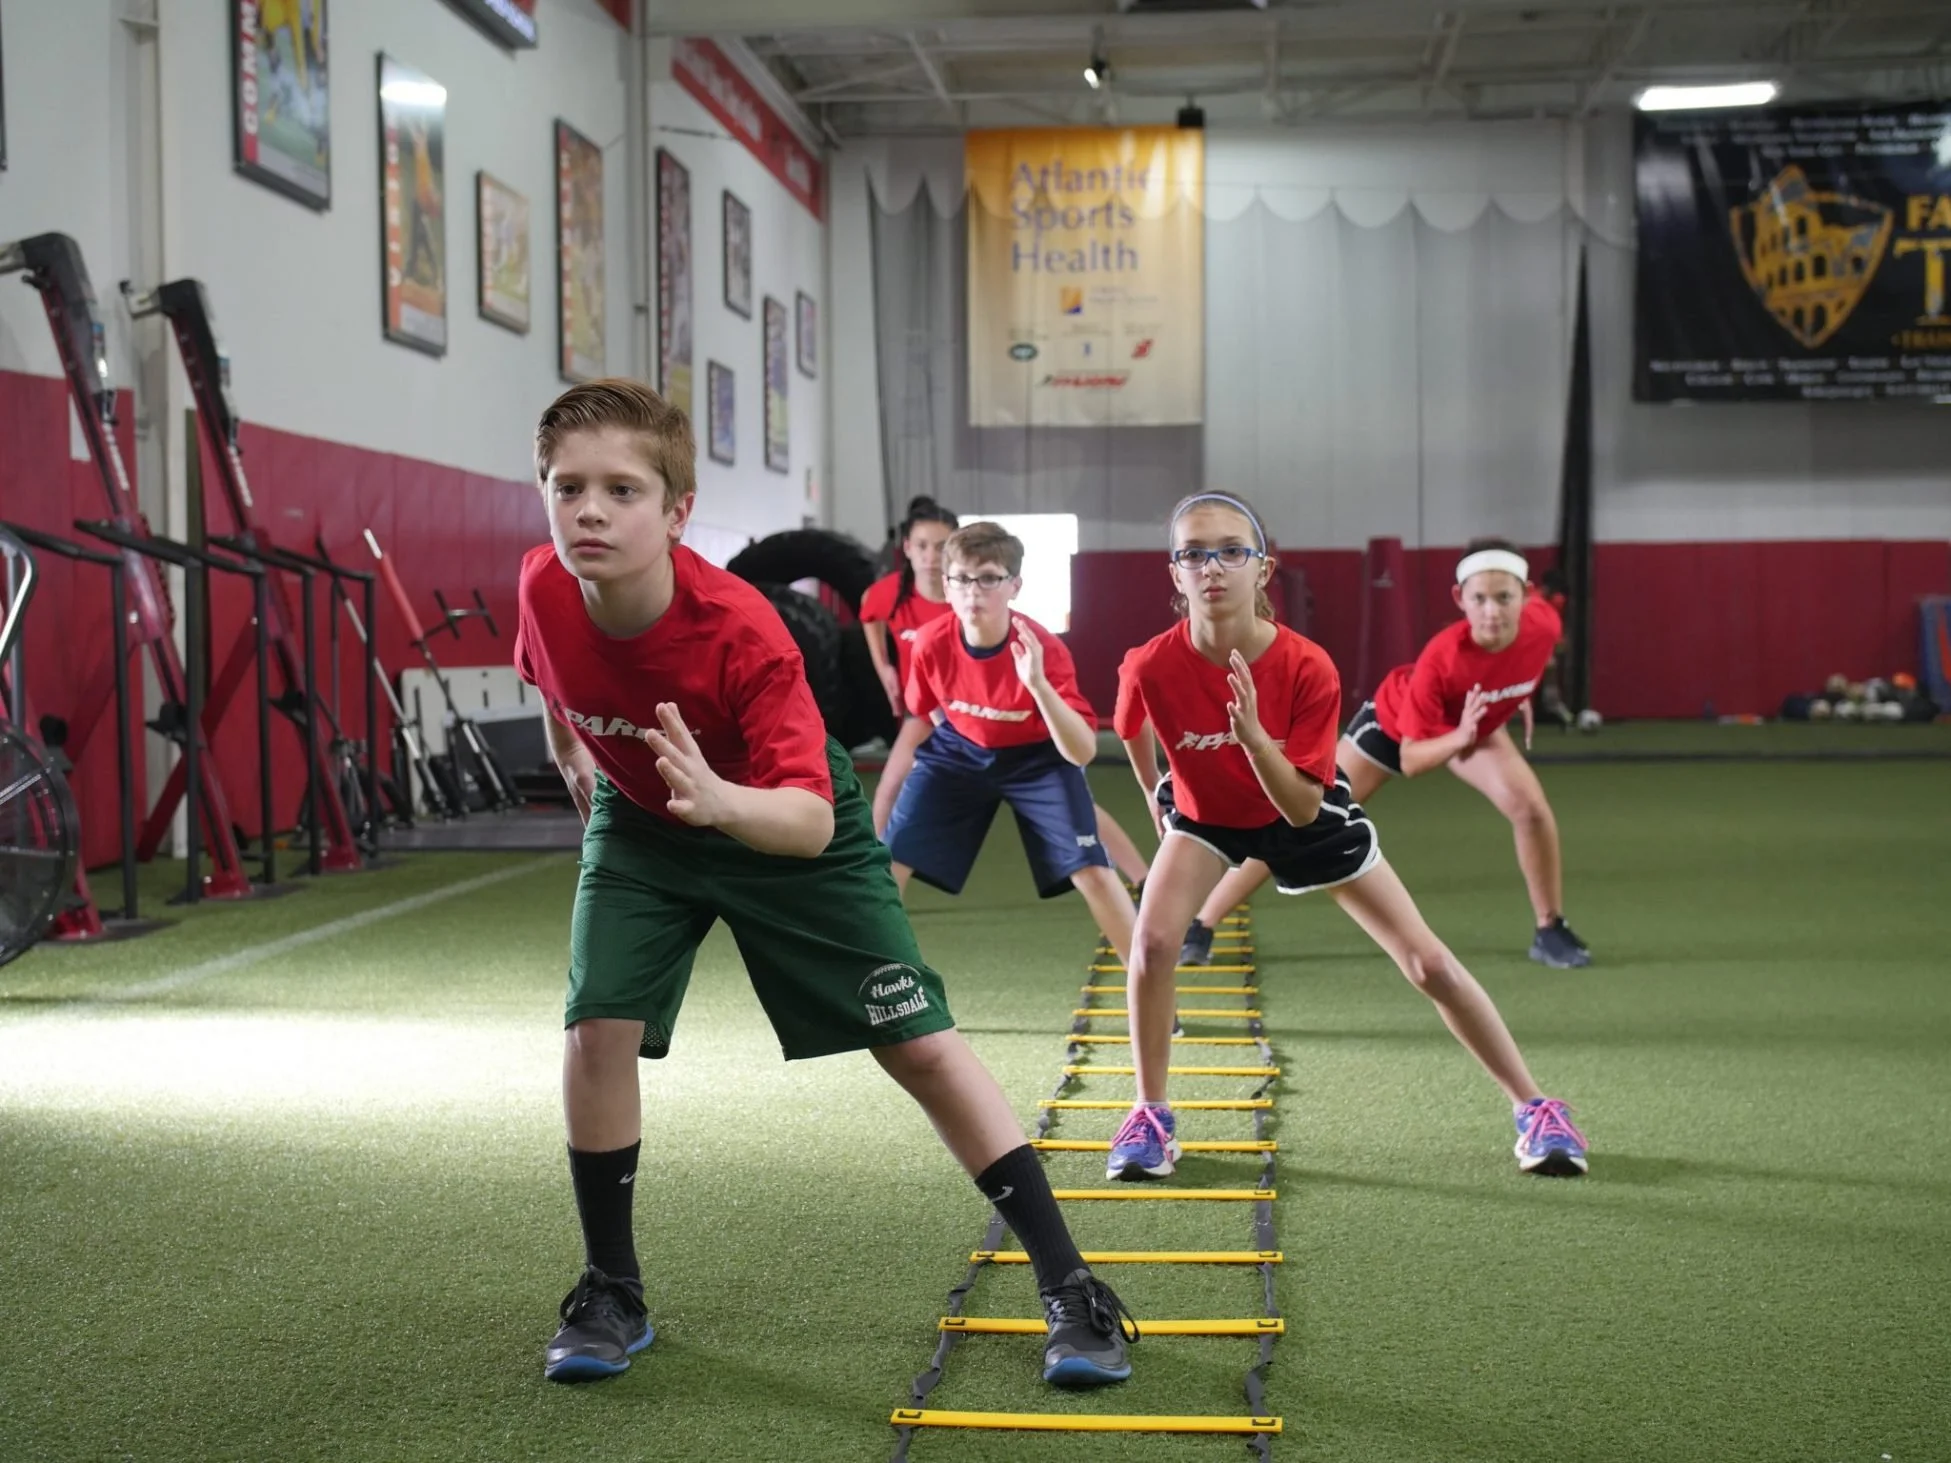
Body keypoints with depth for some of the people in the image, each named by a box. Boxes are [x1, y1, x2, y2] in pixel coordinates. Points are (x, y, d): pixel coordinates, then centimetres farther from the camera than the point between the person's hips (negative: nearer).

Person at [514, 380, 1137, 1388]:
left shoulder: (742, 633, -36)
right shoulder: (545, 589, -22)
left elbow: (811, 821, -43)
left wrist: (723, 802, -61)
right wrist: (573, 757, 12)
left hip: (784, 826, -3)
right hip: (639, 824, 4)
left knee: (920, 1045, -5)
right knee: (598, 1030, -14)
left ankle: (1068, 1287, 5)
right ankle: (611, 1295, 8)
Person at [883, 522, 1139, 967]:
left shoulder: (1044, 650, -32)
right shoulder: (930, 645, -23)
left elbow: (1083, 753, -40)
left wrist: (1039, 684, -51)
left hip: (1038, 757, -2)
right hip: (959, 751, 3)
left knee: (1092, 872, -15)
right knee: (888, 863, -5)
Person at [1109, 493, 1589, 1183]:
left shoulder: (1308, 667, -32)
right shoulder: (1151, 667, -29)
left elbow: (1302, 807, -32)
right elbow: (1134, 733, -3)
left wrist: (1252, 734, -47)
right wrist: (1159, 799, 9)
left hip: (1304, 812, 0)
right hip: (1204, 813, 1)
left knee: (1427, 960, -2)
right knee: (1152, 938, -25)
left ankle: (1534, 1108, 14)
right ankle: (1150, 1118, -5)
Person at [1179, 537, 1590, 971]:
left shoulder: (1544, 624, -31)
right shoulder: (1441, 657, -43)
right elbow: (1409, 760, -35)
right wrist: (1458, 738, -54)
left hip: (1475, 724, 4)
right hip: (1393, 720, -4)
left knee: (1531, 807, -17)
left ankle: (1550, 931, 6)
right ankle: (1199, 927, -1)